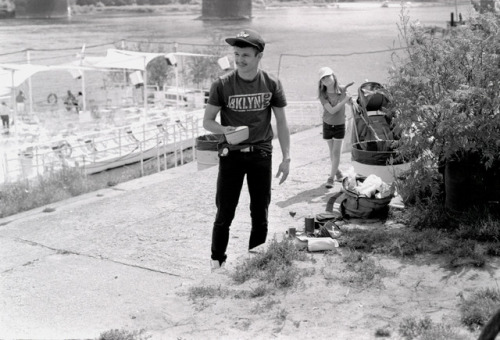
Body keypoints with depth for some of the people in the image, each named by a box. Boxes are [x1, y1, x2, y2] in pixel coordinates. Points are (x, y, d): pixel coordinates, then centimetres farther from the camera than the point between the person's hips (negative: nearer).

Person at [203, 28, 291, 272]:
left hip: (261, 154, 2)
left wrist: (286, 158, 0)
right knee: (224, 214, 0)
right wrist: (224, 129, -25)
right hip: (231, 154, -2)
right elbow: (207, 121, -3)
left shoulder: (271, 84, -4)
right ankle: (217, 263, 11)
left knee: (260, 214, 10)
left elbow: (281, 122, 4)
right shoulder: (222, 85, -9)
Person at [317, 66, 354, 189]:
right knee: (332, 152, 13)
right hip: (327, 125, 1)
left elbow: (351, 103, -3)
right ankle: (337, 171, 34)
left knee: (336, 152, -3)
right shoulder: (322, 95, -15)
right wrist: (344, 100, -31)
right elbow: (332, 110, -24)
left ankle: (331, 177, 2)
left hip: (340, 125, -1)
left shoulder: (342, 90, -13)